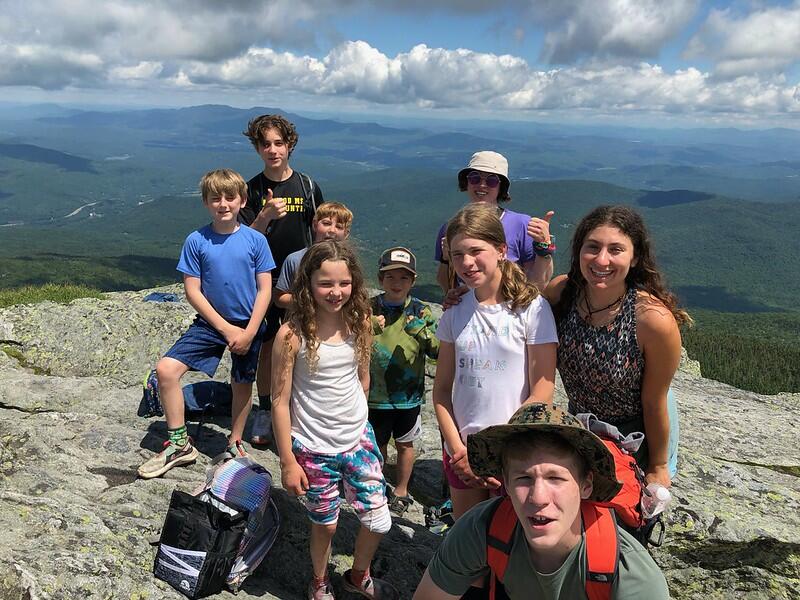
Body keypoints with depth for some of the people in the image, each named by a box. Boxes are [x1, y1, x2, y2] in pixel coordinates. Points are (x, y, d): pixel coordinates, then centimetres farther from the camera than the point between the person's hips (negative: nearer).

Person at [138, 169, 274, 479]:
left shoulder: (256, 240, -6)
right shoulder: (196, 241, -6)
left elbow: (265, 289, -5)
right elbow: (192, 290, -6)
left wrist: (250, 332, -13)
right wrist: (226, 329, -12)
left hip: (248, 325, 0)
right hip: (210, 323, 1)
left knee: (242, 384, 12)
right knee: (166, 369, -12)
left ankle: (235, 444, 36)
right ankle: (179, 444, 5)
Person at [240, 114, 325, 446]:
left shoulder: (307, 186, 2)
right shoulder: (252, 189, -1)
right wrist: (266, 216, -25)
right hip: (264, 280, 0)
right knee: (267, 348, 6)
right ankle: (264, 412, 22)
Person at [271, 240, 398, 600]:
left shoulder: (360, 323, -6)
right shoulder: (292, 334, -19)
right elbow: (280, 401, -13)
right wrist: (287, 461, -10)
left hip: (359, 439, 4)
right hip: (313, 449, -3)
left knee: (379, 521, 9)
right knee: (325, 525, 15)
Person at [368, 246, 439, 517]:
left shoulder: (421, 311, -7)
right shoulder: (370, 309, -6)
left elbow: (439, 350, -8)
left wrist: (421, 331, -26)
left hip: (409, 395, 0)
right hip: (376, 394, 0)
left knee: (405, 444, 18)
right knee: (377, 446, 16)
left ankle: (401, 492, 39)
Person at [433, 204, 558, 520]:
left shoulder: (531, 308, -12)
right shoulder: (455, 312, 0)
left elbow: (542, 394, -13)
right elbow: (442, 389, 3)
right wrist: (458, 449, -7)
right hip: (461, 452, 4)